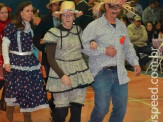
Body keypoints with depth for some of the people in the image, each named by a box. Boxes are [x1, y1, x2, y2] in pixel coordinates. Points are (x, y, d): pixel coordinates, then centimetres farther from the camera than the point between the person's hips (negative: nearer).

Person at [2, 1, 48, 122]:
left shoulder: (32, 27, 9)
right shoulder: (11, 26, -8)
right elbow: (5, 45, -8)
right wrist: (6, 62, -14)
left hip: (30, 61, 5)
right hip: (15, 62, -5)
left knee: (30, 90, 7)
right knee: (14, 90, 0)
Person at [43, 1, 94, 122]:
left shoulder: (79, 30, 6)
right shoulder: (54, 33, -7)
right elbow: (50, 58, -8)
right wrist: (62, 75, -18)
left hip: (80, 74, 4)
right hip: (61, 75, -4)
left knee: (77, 111, 2)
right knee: (61, 112, -3)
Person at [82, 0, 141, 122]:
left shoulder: (122, 26, 14)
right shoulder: (95, 26, -7)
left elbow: (128, 47, 21)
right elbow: (83, 45, -13)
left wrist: (135, 62, 8)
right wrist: (104, 51, -14)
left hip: (120, 73, 6)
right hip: (102, 72, -6)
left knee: (121, 108, 9)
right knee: (102, 108, -5)